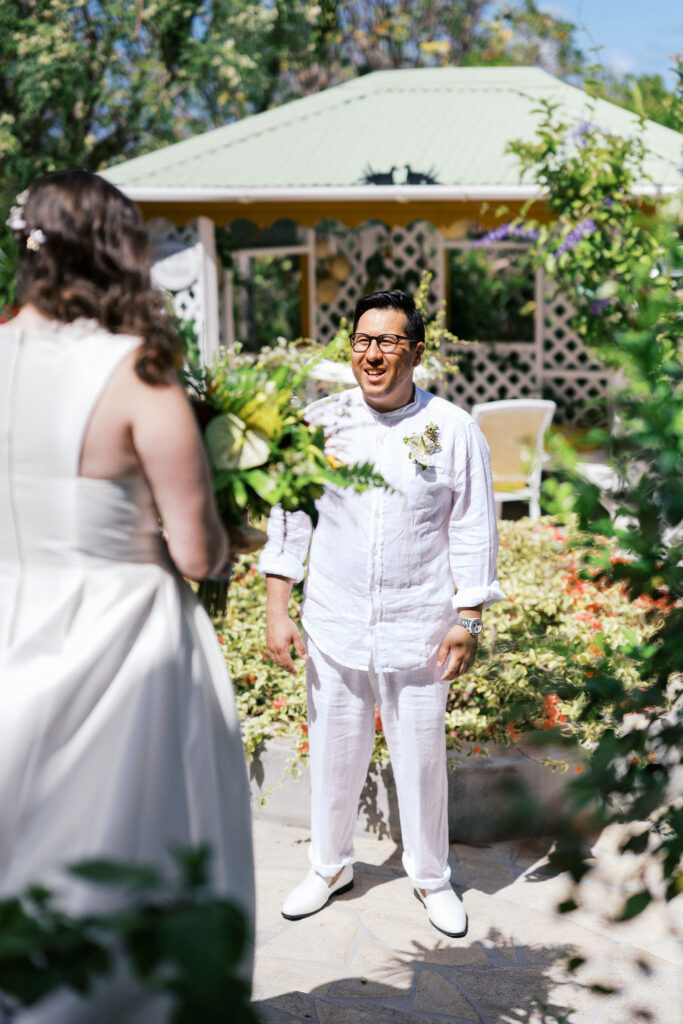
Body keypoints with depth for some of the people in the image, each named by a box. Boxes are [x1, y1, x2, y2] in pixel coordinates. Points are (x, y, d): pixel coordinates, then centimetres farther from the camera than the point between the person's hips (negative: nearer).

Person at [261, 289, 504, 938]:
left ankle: (431, 878, 33)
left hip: (419, 630, -1)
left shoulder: (454, 431, -5)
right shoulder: (319, 421, -1)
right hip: (334, 624, 2)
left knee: (421, 757, 10)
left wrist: (468, 621, -3)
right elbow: (288, 517, 4)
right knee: (333, 753, 13)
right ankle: (330, 867, 37)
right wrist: (277, 610, 0)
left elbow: (474, 532, 1)